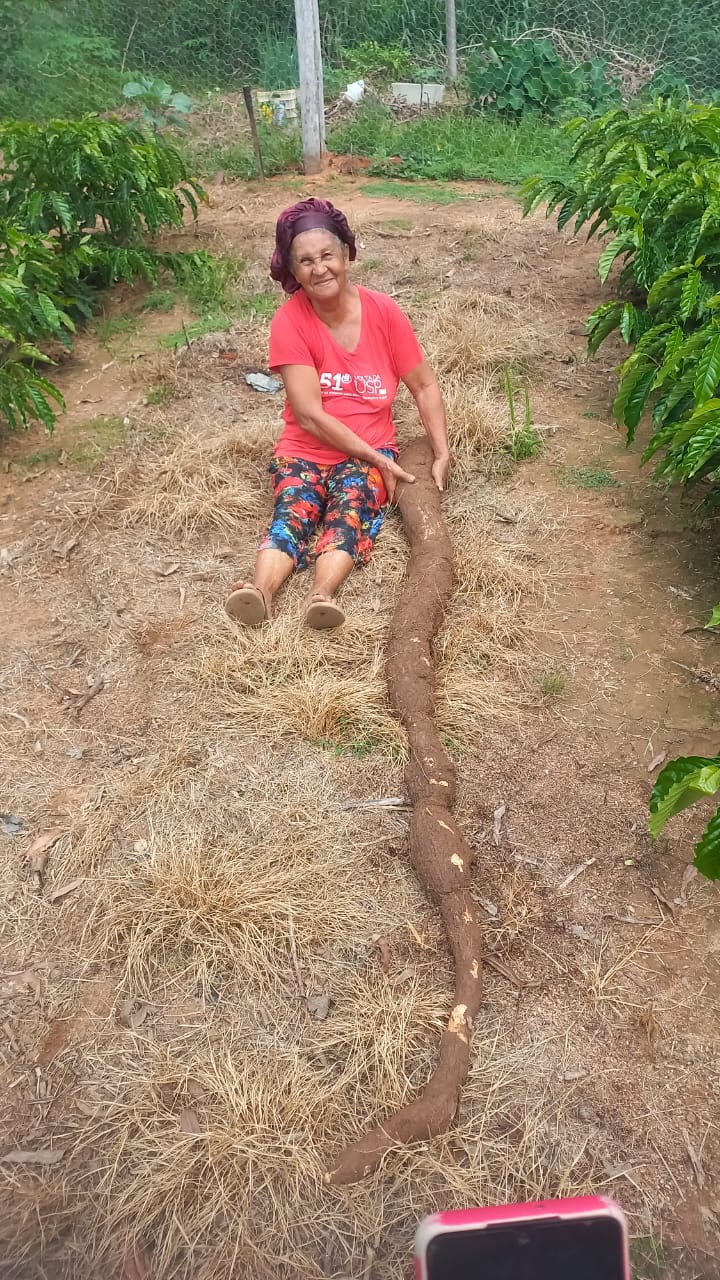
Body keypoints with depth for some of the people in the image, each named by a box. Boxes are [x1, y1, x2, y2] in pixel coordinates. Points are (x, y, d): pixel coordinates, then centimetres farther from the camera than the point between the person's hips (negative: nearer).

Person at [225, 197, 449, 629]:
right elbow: (310, 416, -15)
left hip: (370, 452, 1)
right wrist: (377, 459, -17)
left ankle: (323, 594, -55)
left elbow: (425, 385, 5)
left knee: (351, 505, -31)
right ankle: (260, 592, -54)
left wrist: (442, 453, -6)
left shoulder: (384, 311, -4)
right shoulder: (289, 321, -10)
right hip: (304, 452, 0)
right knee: (294, 513, -30)